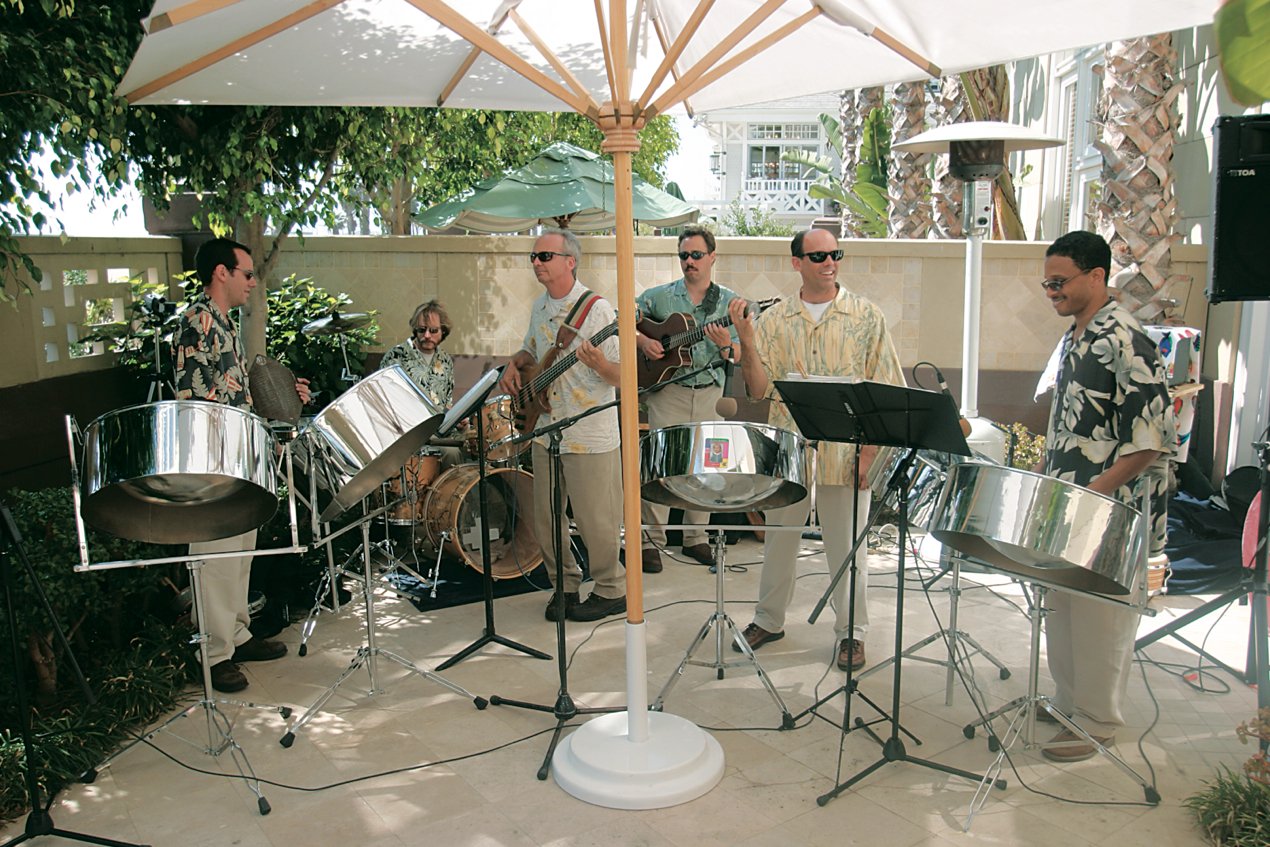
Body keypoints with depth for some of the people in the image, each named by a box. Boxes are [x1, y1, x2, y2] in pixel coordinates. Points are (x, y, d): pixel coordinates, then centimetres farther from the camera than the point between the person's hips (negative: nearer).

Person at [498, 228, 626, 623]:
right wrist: (514, 365, 6)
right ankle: (565, 585, 29)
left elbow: (622, 375, -14)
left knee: (594, 521, 2)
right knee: (546, 520, 12)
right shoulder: (540, 307, 10)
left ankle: (612, 590, 21)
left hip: (590, 438, -7)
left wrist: (596, 363, -34)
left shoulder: (596, 309, -12)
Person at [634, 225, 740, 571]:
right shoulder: (659, 296, 5)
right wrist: (641, 340, -10)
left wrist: (726, 346, -18)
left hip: (710, 395, 2)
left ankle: (695, 538, 20)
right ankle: (651, 541, 5)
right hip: (667, 390, -1)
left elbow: (739, 356, 4)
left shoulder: (729, 302, 7)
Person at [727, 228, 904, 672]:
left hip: (846, 454, -2)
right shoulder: (774, 320, 3)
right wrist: (746, 339, -15)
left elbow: (886, 391, -3)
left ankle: (851, 631, 26)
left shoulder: (866, 317, -2)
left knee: (847, 548, 8)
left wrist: (870, 449, -11)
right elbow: (759, 389, -1)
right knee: (778, 542, 15)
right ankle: (769, 619, 33)